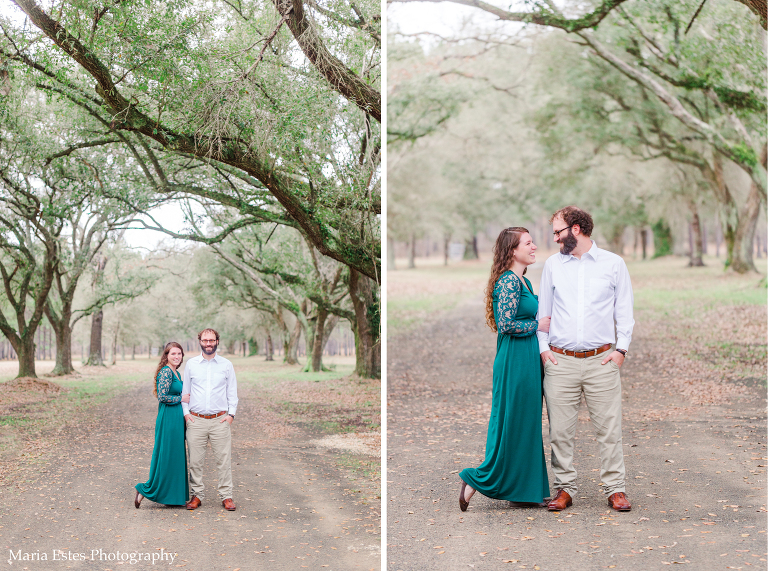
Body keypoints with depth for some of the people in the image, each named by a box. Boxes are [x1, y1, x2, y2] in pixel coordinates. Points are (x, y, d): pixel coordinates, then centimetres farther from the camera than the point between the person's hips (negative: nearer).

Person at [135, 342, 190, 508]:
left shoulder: (175, 373, 15)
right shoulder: (166, 372, -14)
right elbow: (162, 396, -22)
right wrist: (181, 398, -12)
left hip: (176, 419, 10)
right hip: (168, 419, -10)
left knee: (175, 458, 11)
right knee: (166, 458, -5)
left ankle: (172, 496, 16)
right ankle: (145, 490, 3)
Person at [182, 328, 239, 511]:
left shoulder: (226, 365, 7)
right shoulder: (191, 364, 9)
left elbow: (232, 392, 10)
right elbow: (184, 391, 13)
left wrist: (231, 414, 0)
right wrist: (185, 412, 2)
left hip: (220, 420, -1)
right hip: (196, 420, 1)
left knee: (224, 460, -2)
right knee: (195, 460, 1)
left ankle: (226, 496, 6)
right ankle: (196, 495, 11)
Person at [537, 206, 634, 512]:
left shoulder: (613, 263, 6)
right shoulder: (553, 265, 11)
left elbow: (624, 311, 9)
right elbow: (542, 311, 15)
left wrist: (621, 349, -1)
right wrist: (543, 348, 5)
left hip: (601, 360, -1)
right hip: (560, 361, 2)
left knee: (609, 428, -1)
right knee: (560, 430, 2)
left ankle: (615, 489, 8)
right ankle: (564, 488, 12)